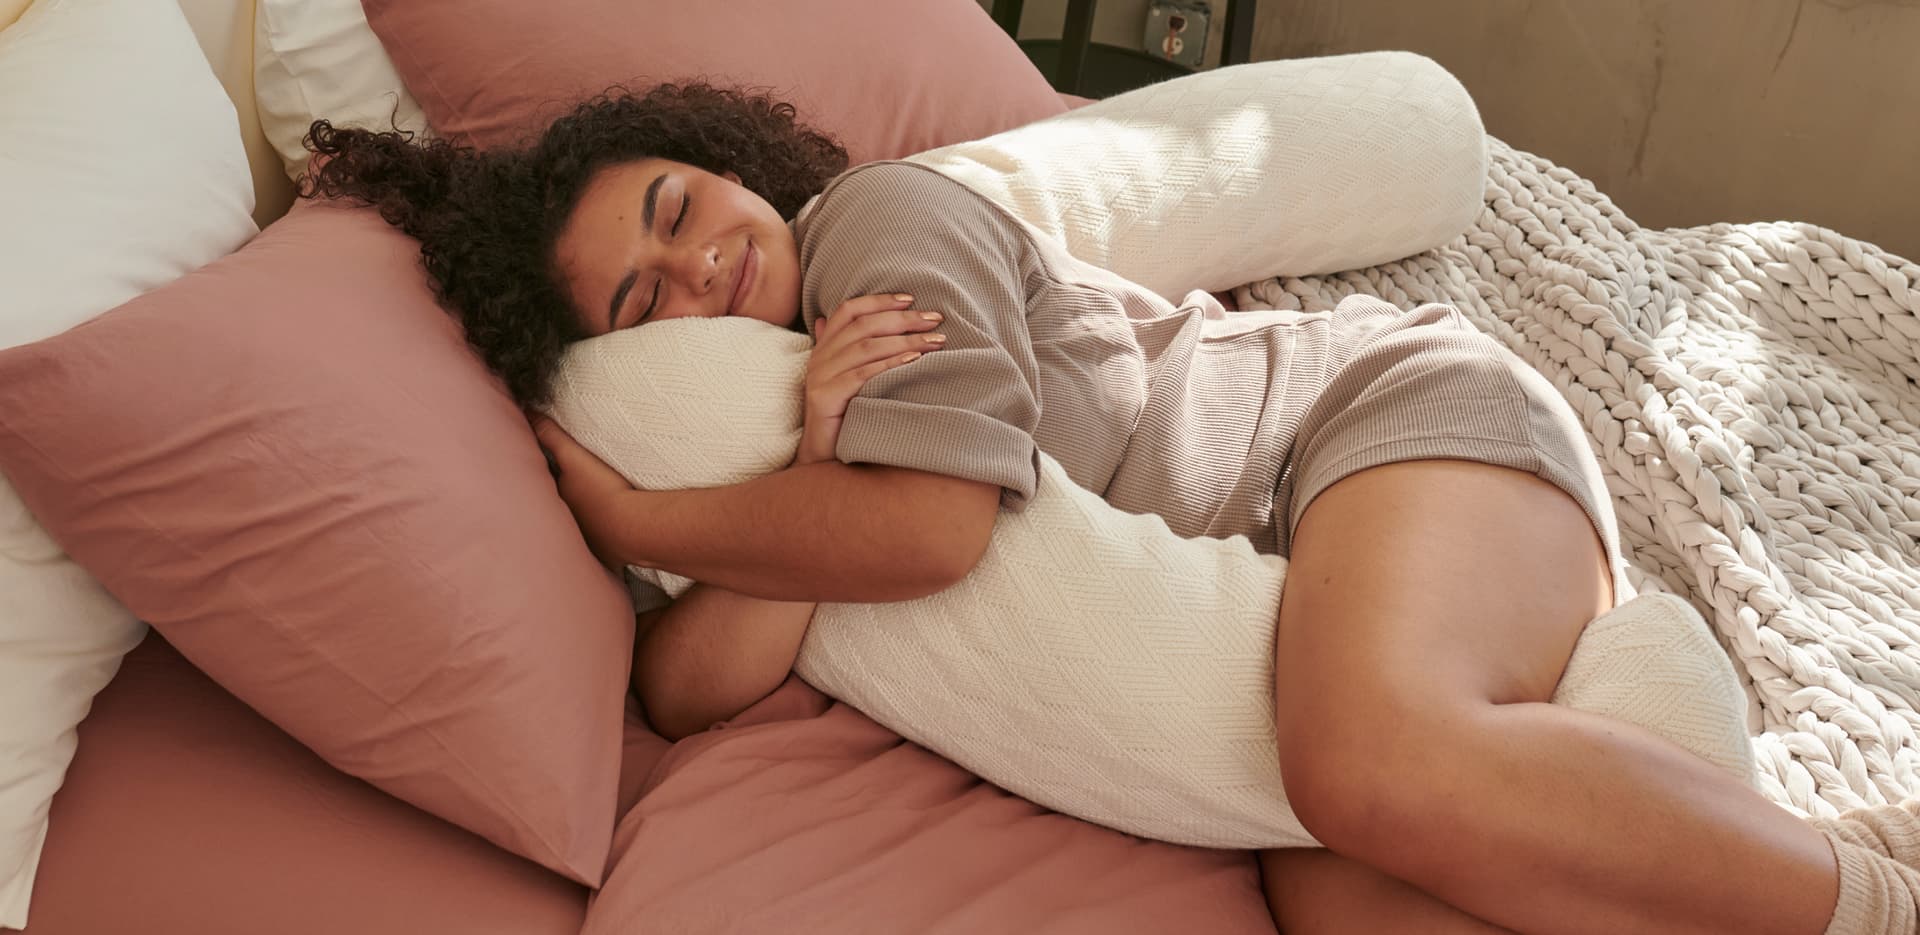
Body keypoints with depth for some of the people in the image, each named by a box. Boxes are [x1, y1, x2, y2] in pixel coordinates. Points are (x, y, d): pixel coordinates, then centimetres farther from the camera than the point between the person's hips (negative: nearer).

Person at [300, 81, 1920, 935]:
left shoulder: (883, 217, -8)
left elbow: (934, 521, -21)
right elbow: (687, 688, -7)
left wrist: (632, 519, -11)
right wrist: (824, 448, -21)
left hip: (1387, 404, -5)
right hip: (1267, 594, 5)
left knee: (1380, 764, -36)